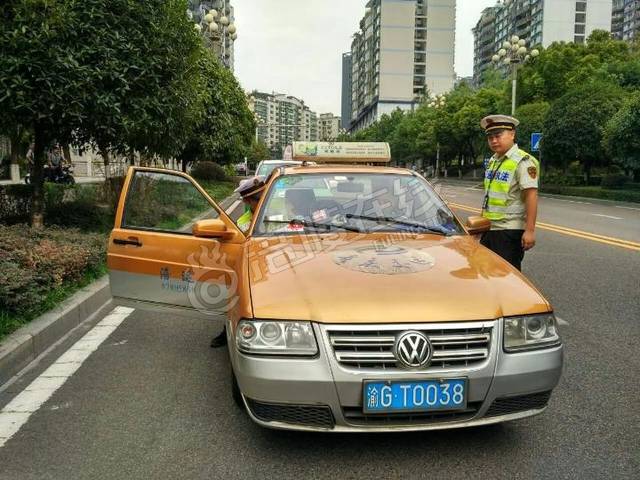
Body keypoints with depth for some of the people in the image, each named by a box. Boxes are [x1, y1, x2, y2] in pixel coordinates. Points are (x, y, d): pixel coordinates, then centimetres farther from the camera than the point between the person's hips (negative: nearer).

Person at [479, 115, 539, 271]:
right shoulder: (492, 161, 12)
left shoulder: (523, 162, -13)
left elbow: (531, 196, -19)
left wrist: (530, 230, -24)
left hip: (509, 230, -8)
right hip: (489, 228, 8)